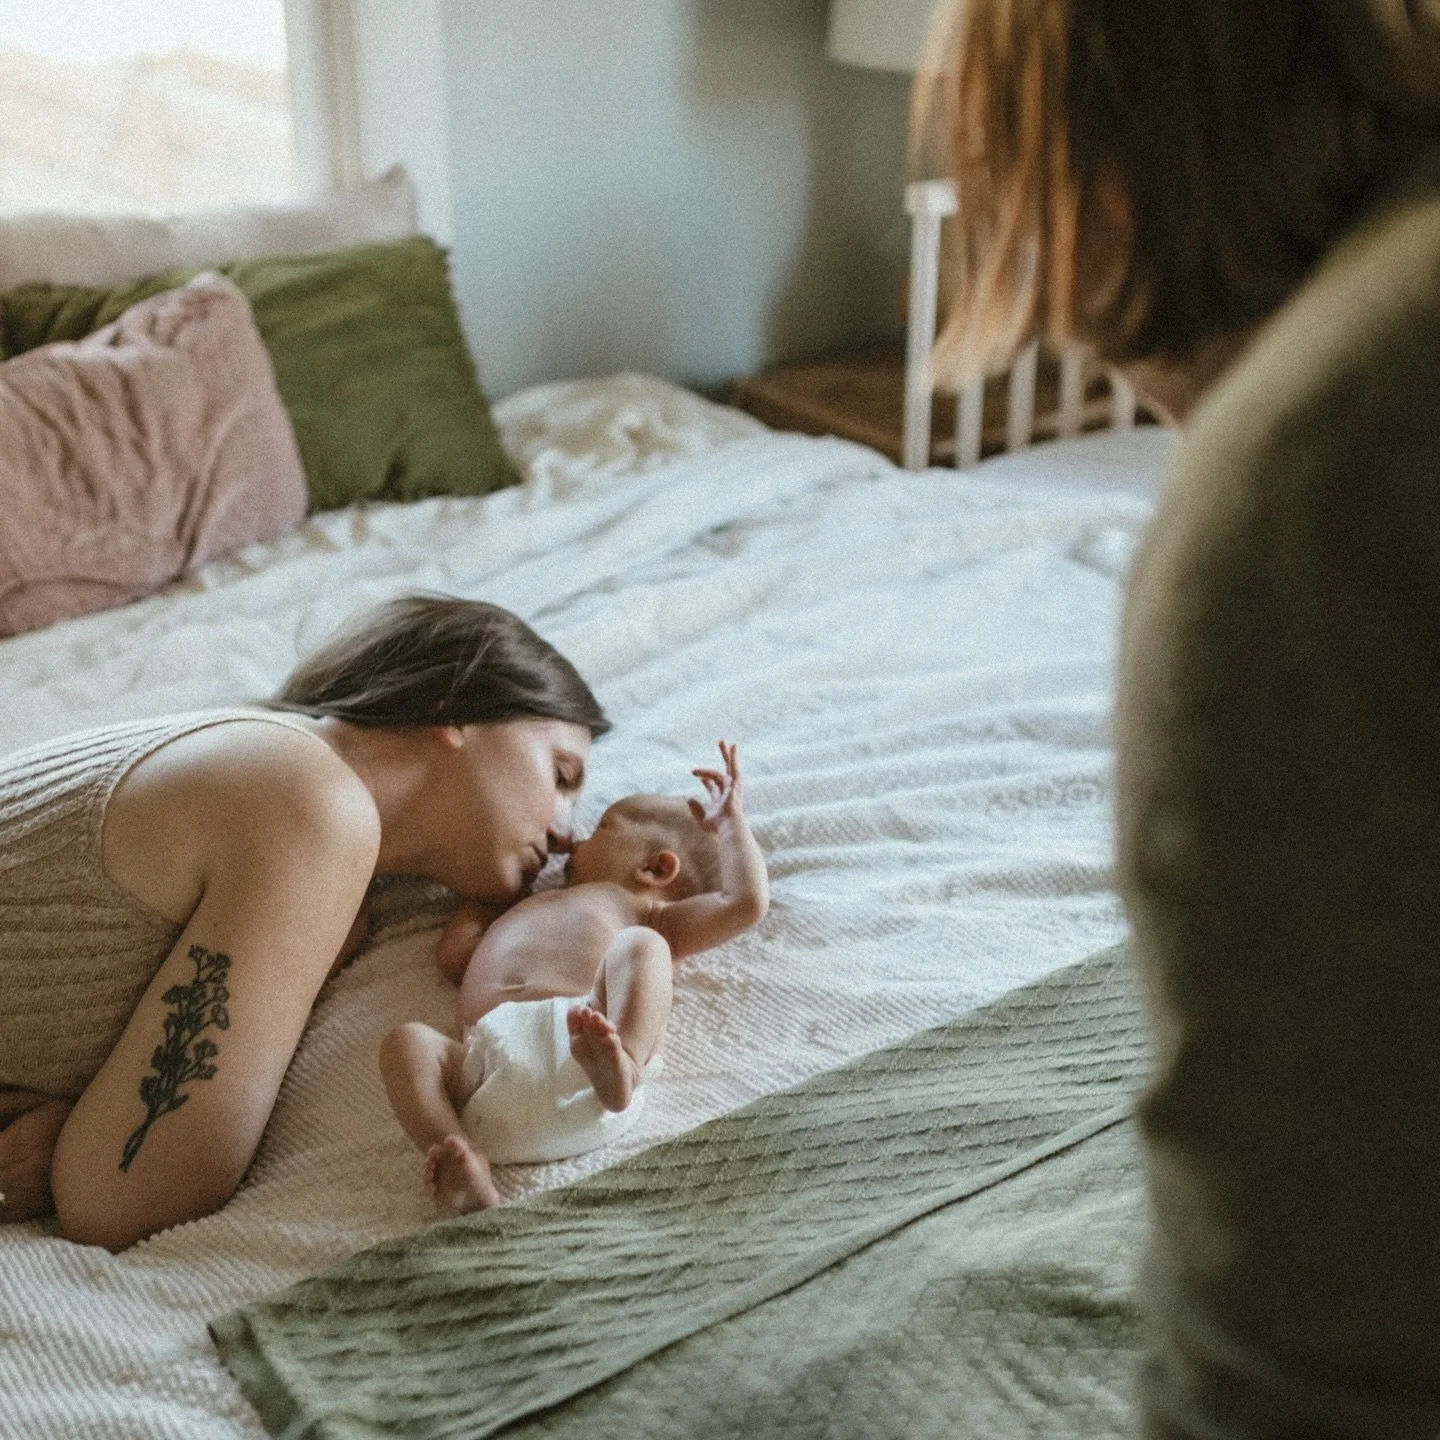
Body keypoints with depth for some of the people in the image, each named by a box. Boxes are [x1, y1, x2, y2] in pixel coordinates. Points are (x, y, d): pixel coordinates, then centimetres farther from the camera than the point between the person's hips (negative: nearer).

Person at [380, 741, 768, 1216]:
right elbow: (452, 956, 51)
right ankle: (464, 1168, -43)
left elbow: (746, 901, 20)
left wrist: (729, 821, 26)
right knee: (407, 1041, -21)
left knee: (640, 946, -25)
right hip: (490, 1053, 4)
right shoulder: (529, 909, 51)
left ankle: (619, 1067, -52)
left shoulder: (646, 917, 32)